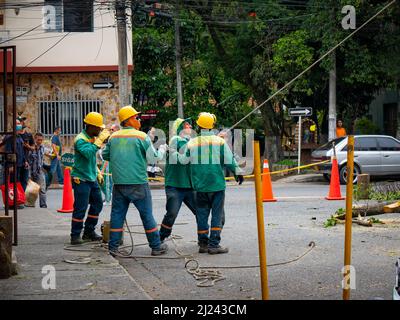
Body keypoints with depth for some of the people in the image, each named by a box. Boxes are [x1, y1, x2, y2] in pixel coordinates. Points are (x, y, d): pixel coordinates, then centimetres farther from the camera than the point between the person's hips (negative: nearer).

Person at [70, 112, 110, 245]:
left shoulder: (92, 138, 14)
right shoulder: (80, 140, -15)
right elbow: (89, 153, -34)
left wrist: (98, 173, 23)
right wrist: (99, 140, -31)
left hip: (92, 178, 9)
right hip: (81, 179, -9)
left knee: (97, 204, 12)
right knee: (80, 208, -8)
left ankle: (89, 232, 22)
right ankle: (75, 235, 0)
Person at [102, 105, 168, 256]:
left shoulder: (114, 137, 6)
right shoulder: (141, 136, -7)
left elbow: (105, 155, 15)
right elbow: (154, 157, -4)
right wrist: (162, 149, 15)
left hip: (119, 183, 4)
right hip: (138, 183, -4)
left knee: (117, 214, 8)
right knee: (147, 214, 4)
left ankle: (113, 247, 7)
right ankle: (156, 246, 11)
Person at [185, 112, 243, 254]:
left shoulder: (192, 143, 0)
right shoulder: (219, 141, -6)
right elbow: (229, 160, -2)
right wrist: (237, 172, 14)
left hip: (200, 185, 2)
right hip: (217, 184, -2)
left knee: (202, 215, 11)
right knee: (217, 215, 3)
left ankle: (203, 244, 15)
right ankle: (213, 244, -1)